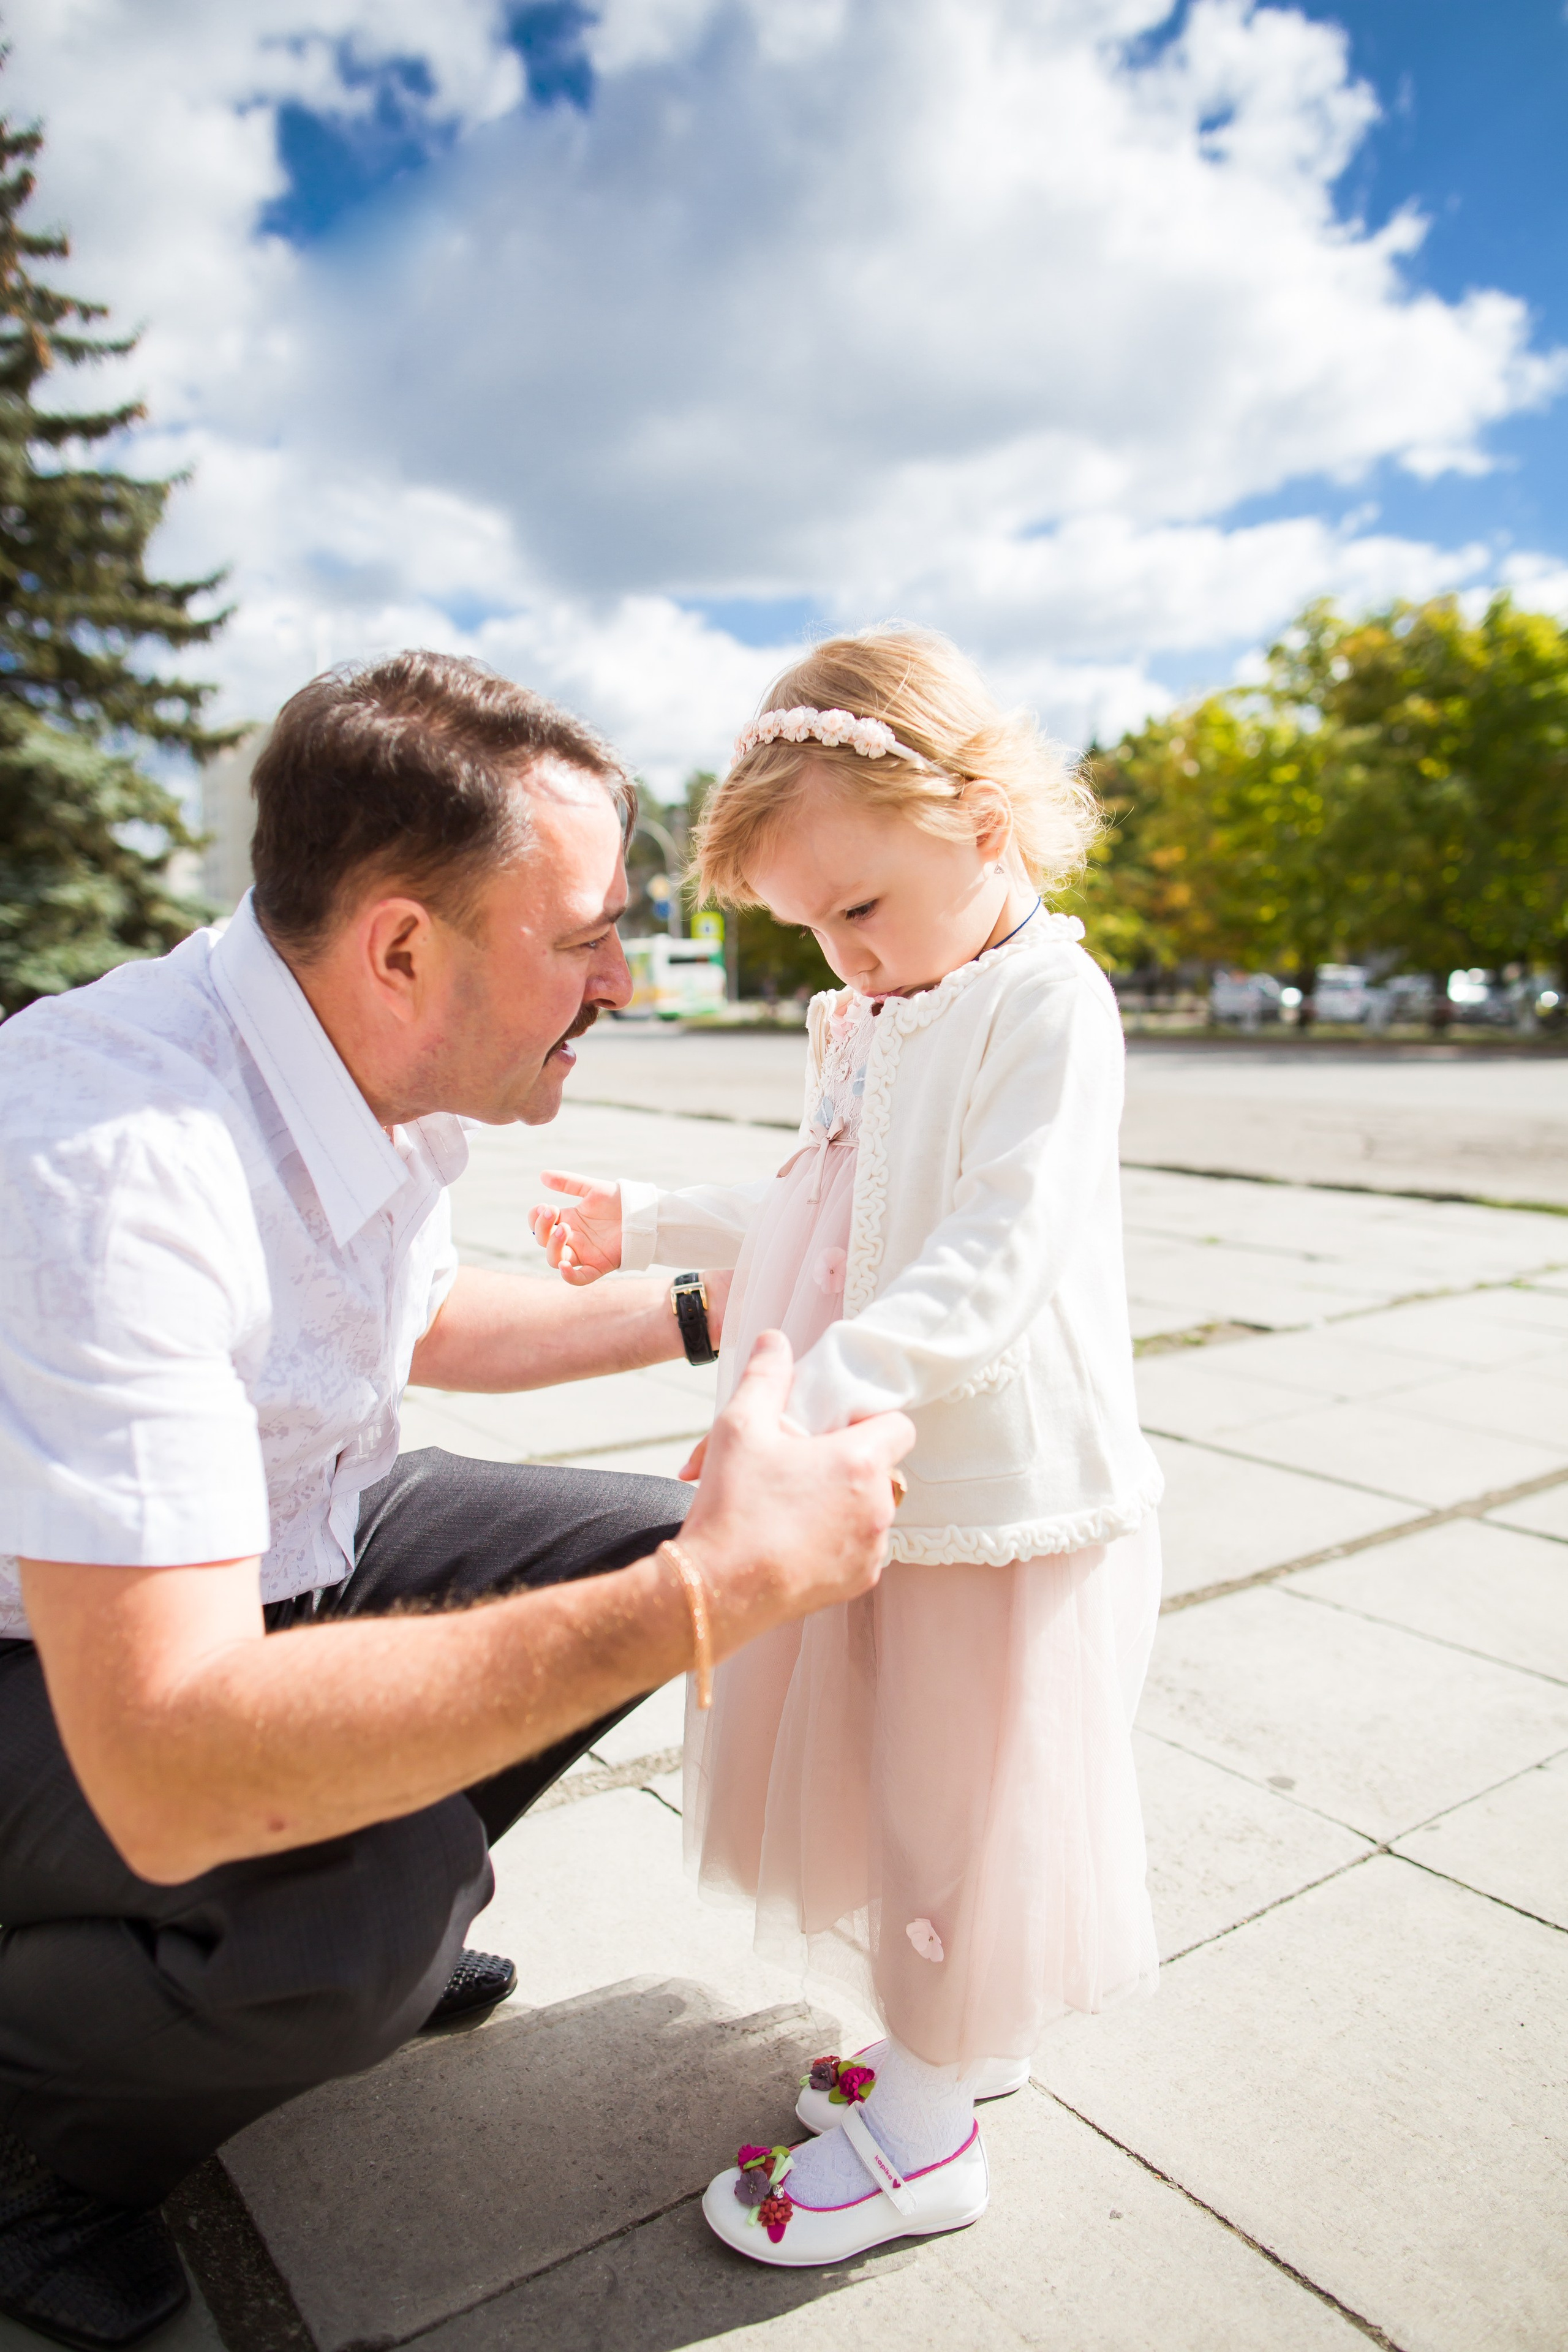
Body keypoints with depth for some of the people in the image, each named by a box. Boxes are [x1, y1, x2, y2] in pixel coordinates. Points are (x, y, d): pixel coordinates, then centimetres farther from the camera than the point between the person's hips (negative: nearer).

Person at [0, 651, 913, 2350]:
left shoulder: (383, 1067, -8)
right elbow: (165, 1773, -40)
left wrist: (695, 1312, 9)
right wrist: (716, 1596, -41)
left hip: (272, 1546, 8)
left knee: (644, 1542, 2)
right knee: (373, 1903, -32)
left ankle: (369, 1913, 21)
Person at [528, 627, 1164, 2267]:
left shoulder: (1044, 1003, -17)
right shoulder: (875, 1021, 10)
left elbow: (993, 1265, -27)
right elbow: (815, 1214, 21)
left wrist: (817, 1396, -36)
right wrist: (648, 1225, 20)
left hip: (1010, 1498, -8)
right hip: (890, 1483, 8)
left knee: (964, 1809, 8)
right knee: (900, 1791, 21)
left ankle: (921, 2133, 29)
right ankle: (961, 2038, 44)